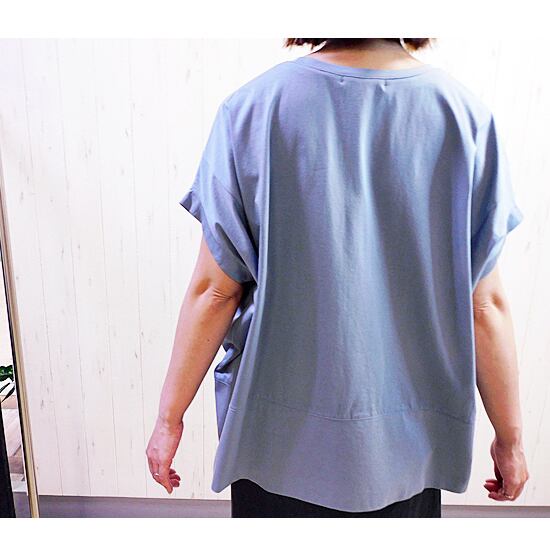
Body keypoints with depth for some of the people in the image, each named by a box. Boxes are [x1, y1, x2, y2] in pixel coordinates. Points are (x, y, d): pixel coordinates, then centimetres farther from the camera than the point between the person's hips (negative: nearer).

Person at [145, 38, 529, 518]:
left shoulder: (252, 107, -13)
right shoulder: (466, 114, -10)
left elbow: (214, 290, -11)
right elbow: (485, 304, -8)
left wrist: (170, 416, 2)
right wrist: (510, 436, 6)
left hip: (279, 435, 0)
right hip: (406, 441, 2)